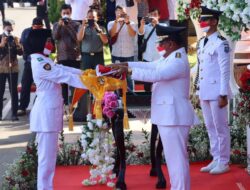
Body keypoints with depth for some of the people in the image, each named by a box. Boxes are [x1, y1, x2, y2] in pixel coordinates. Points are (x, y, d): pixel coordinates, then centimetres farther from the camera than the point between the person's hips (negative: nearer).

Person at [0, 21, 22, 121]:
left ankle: (14, 113, 2)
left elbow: (20, 53, 3)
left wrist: (17, 44, -13)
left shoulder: (14, 39, 7)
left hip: (13, 68, 1)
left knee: (14, 91, 0)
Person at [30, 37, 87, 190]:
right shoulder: (40, 64, -19)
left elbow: (63, 69, 12)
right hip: (46, 113, -11)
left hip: (50, 111, 11)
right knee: (47, 155, -5)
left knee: (50, 154, 17)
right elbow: (65, 76, -20)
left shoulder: (44, 60, 13)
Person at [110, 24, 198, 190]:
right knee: (175, 157, 17)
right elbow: (149, 66, 14)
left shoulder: (178, 62, -18)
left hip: (174, 116, -11)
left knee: (176, 158, -6)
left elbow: (155, 75, -28)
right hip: (169, 115, 11)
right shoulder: (170, 58, 15)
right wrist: (124, 64, 5)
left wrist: (128, 70, -24)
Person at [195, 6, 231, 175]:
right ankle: (216, 160, 21)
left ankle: (223, 162, 7)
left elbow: (225, 70, -14)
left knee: (221, 127, -1)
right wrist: (198, 91, 15)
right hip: (204, 92, 8)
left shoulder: (221, 43, -12)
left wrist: (223, 95, -17)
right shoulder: (201, 42, 13)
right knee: (210, 127, 13)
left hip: (216, 91, -8)